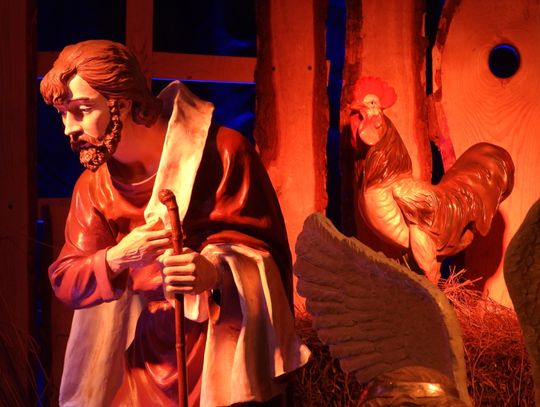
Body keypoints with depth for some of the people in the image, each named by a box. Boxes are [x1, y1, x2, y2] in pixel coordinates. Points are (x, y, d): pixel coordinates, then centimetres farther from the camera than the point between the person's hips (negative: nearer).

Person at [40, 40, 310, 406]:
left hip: (226, 356, -4)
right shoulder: (93, 186, 3)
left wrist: (215, 272, -34)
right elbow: (64, 282, 0)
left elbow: (266, 249, -13)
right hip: (143, 366, 4)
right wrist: (115, 258, -22)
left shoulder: (223, 151, -12)